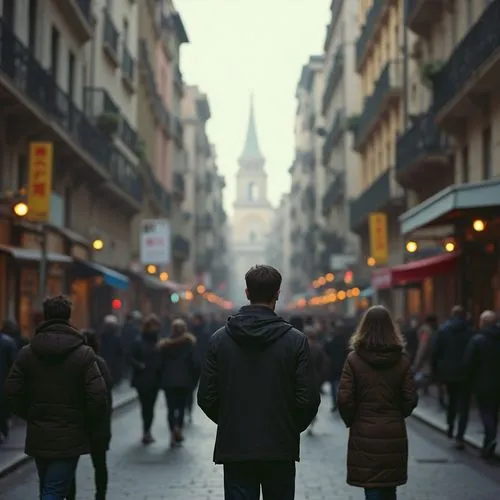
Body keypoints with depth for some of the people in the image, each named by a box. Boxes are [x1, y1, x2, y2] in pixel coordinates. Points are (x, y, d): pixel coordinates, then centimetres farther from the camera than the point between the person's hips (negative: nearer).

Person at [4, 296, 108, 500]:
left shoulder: (27, 353, 0)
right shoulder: (84, 354, -10)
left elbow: (12, 394, -2)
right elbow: (98, 398, -15)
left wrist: (32, 418, 13)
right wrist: (88, 427, 2)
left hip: (37, 437, 4)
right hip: (69, 439, -4)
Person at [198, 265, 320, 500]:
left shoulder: (220, 339, -1)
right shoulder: (295, 340, -5)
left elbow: (206, 397, -1)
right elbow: (309, 399, -8)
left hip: (235, 449, 1)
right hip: (280, 450, -1)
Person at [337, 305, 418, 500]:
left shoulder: (354, 359, -7)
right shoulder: (402, 360, -2)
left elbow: (344, 399, -10)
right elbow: (411, 398, -2)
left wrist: (351, 421, 8)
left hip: (363, 434, -2)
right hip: (394, 433, 2)